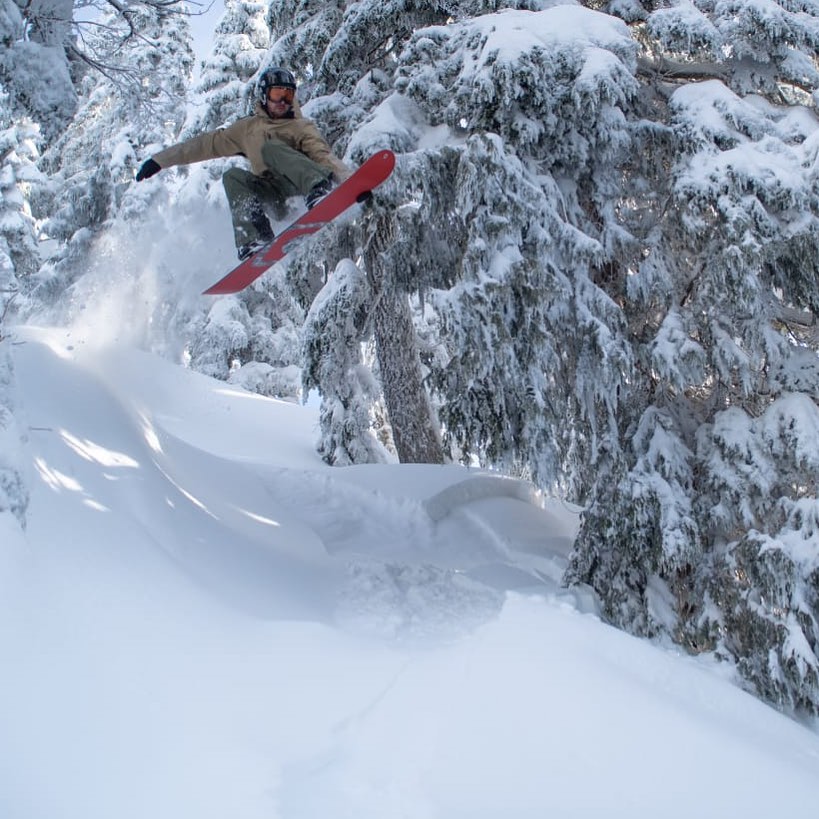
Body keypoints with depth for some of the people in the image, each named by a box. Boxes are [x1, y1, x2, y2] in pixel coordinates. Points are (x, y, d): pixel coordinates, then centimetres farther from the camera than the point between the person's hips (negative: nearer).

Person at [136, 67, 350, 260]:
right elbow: (208, 144, 22)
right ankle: (256, 240, -37)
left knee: (271, 147, -26)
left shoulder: (301, 127, 11)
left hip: (299, 182, -3)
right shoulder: (249, 128, 22)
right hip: (272, 193, 4)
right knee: (233, 176, -21)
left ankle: (319, 187, -54)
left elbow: (324, 156, -3)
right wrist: (160, 160, 19)